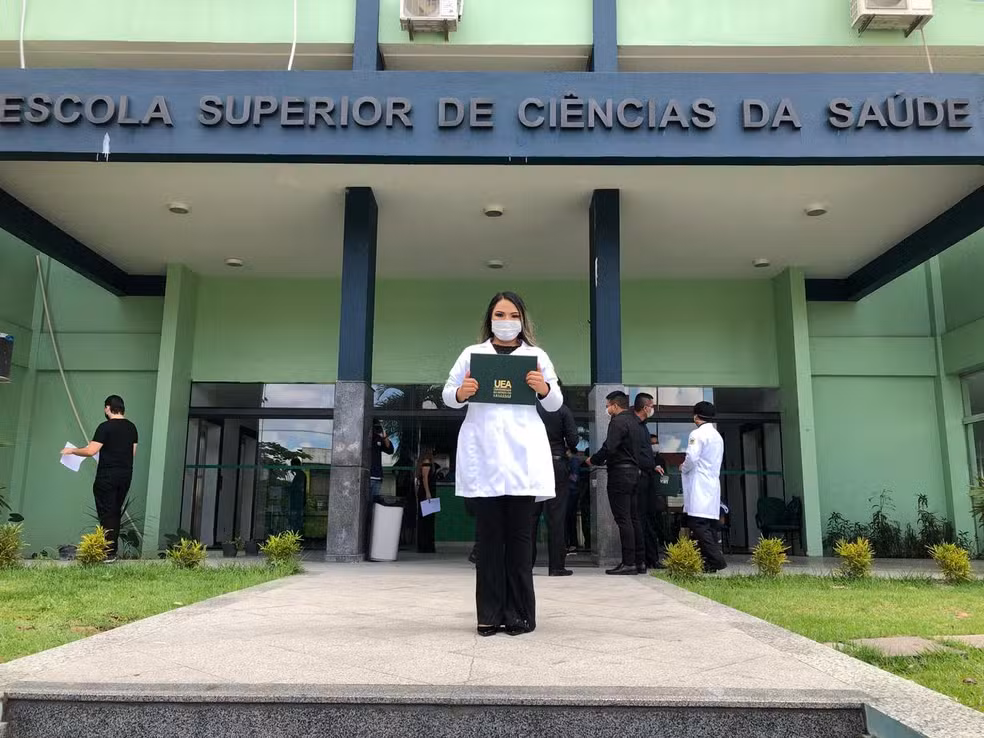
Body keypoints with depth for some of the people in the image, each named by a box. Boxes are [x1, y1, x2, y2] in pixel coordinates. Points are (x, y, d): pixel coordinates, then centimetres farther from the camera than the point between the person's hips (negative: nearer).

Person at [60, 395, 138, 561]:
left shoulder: (106, 427, -12)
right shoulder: (131, 427, 8)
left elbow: (91, 451, -15)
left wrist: (72, 451, 0)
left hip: (107, 476, -6)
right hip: (126, 476, 6)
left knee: (106, 513, -1)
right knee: (116, 512, 13)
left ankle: (109, 553, -2)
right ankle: (113, 549, 15)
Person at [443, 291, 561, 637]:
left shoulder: (537, 356, 15)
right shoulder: (472, 354, 15)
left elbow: (555, 404, 12)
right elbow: (447, 394, 12)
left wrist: (544, 389, -11)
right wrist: (460, 394, -12)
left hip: (522, 454, 0)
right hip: (484, 454, 0)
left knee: (519, 534, 1)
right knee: (488, 534, 1)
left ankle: (519, 614, 7)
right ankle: (490, 614, 7)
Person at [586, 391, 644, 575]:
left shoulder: (618, 421, -12)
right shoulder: (633, 420, 17)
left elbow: (609, 448, -21)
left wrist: (593, 460, -5)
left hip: (620, 473, -9)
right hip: (633, 471, 9)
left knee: (623, 519, -7)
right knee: (634, 518, 11)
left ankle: (628, 563, -7)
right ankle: (640, 561, 13)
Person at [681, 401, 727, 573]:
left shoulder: (698, 434, -8)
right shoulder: (718, 436, 19)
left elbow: (691, 458, -18)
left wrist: (683, 468, 1)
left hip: (699, 486, -9)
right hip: (713, 485, 9)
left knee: (697, 524, -11)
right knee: (709, 525, 8)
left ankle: (715, 559, -17)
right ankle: (711, 562, 6)